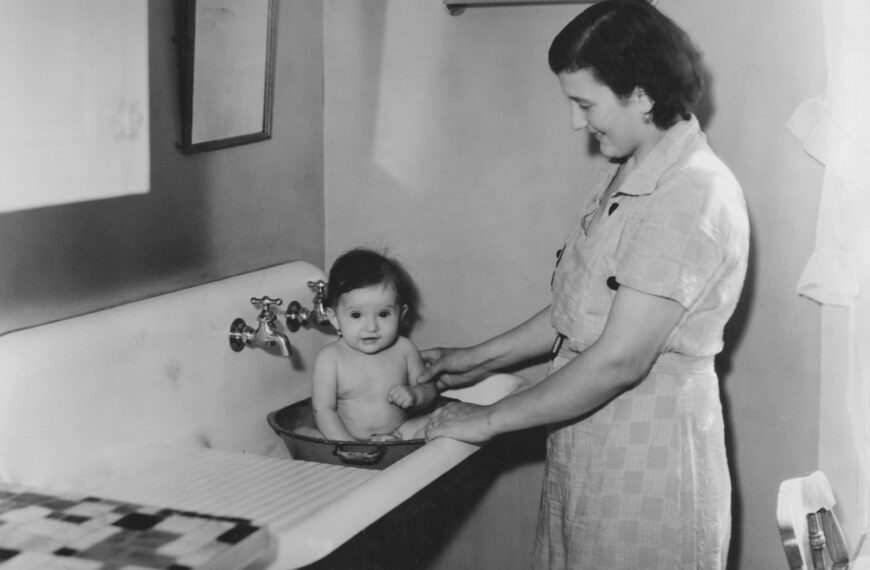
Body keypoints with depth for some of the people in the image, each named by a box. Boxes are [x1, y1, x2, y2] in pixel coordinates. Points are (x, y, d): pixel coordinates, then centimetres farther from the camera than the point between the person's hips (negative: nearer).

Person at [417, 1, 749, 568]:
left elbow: (619, 360, -24)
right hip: (589, 437, 8)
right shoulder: (625, 176, 8)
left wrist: (491, 419, -15)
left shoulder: (692, 196, -21)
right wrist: (479, 360, 13)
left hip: (646, 451, -8)